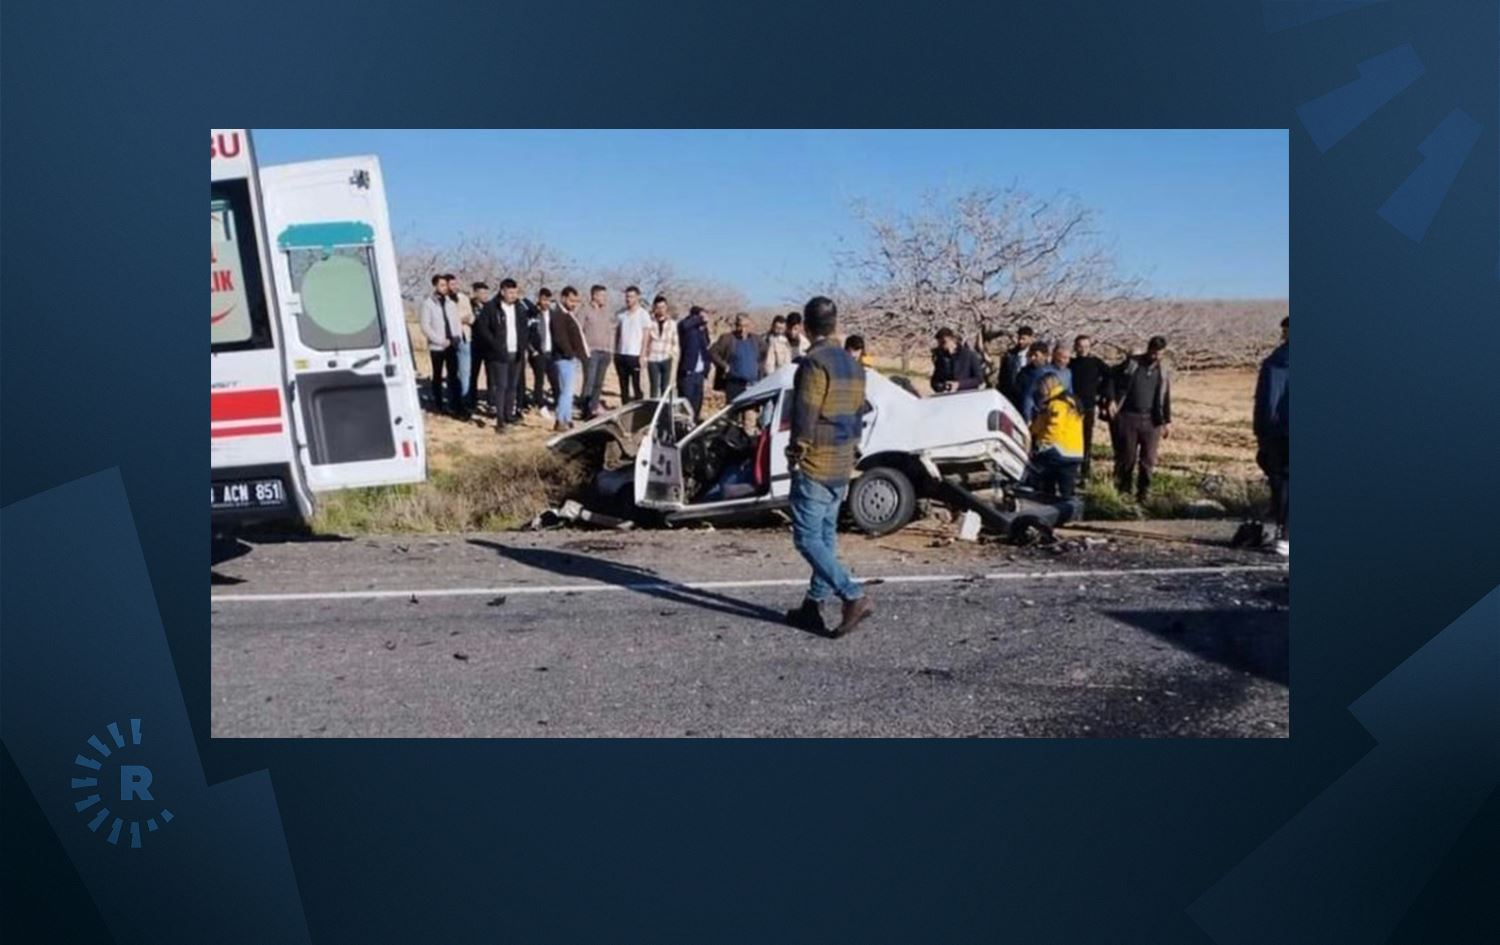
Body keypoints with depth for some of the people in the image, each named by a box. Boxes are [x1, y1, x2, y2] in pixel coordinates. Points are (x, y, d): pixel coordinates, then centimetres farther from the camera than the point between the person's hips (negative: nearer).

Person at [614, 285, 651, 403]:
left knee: (636, 385, -3)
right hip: (620, 354, 5)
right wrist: (615, 353, 8)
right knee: (623, 386, 8)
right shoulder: (621, 313, 10)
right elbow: (616, 333, 14)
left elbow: (645, 336, -4)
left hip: (634, 355, -5)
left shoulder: (643, 314, -2)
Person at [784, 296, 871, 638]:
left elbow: (804, 416, -19)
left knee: (808, 539, -5)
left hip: (814, 467, -9)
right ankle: (813, 605, 19)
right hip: (842, 467, 9)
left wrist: (795, 453, -6)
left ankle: (854, 597, -13)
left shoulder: (815, 363, -16)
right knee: (826, 536, 13)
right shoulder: (854, 365, 13)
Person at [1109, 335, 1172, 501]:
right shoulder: (1131, 363, 1)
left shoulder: (1163, 372, 8)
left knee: (1148, 459, 2)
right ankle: (1123, 490, 17)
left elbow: (1166, 398, 12)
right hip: (1128, 417, -2)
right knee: (1126, 456, 3)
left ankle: (1143, 493, 11)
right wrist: (1112, 400, -8)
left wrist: (1167, 421, 8)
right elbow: (1114, 380, 5)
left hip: (1151, 420, 2)